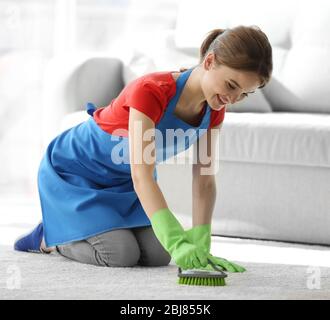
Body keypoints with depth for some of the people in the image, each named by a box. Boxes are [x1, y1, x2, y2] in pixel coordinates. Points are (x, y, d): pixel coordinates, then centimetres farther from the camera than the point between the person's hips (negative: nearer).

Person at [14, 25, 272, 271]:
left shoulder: (213, 110, -14)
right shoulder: (151, 91, -36)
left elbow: (204, 180, -12)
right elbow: (141, 175, -44)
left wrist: (201, 246, -24)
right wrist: (177, 243, -54)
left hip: (123, 181, 7)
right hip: (74, 170, -7)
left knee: (157, 255, -8)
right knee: (121, 255, -21)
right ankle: (51, 236, 7)